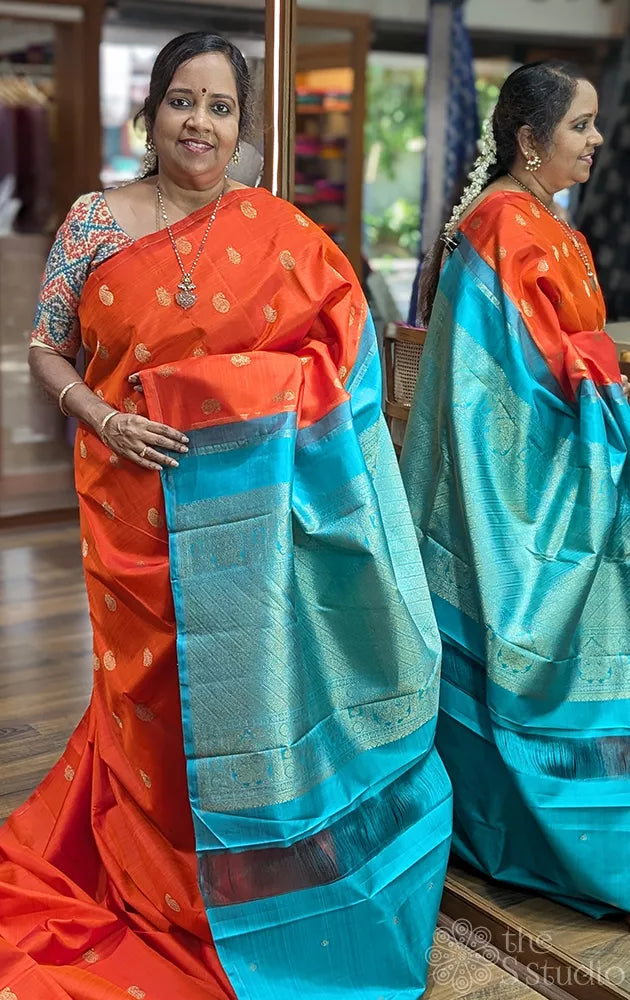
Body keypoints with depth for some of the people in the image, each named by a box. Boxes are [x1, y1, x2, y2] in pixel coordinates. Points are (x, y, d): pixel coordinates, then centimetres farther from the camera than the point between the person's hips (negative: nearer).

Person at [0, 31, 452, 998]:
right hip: (137, 494, 0)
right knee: (151, 676, 7)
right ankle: (155, 884, 28)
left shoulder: (275, 230, 3)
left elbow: (345, 330, 6)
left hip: (247, 498, 0)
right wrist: (102, 418, -11)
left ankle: (242, 877, 29)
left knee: (244, 672, 6)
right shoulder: (95, 219, 3)